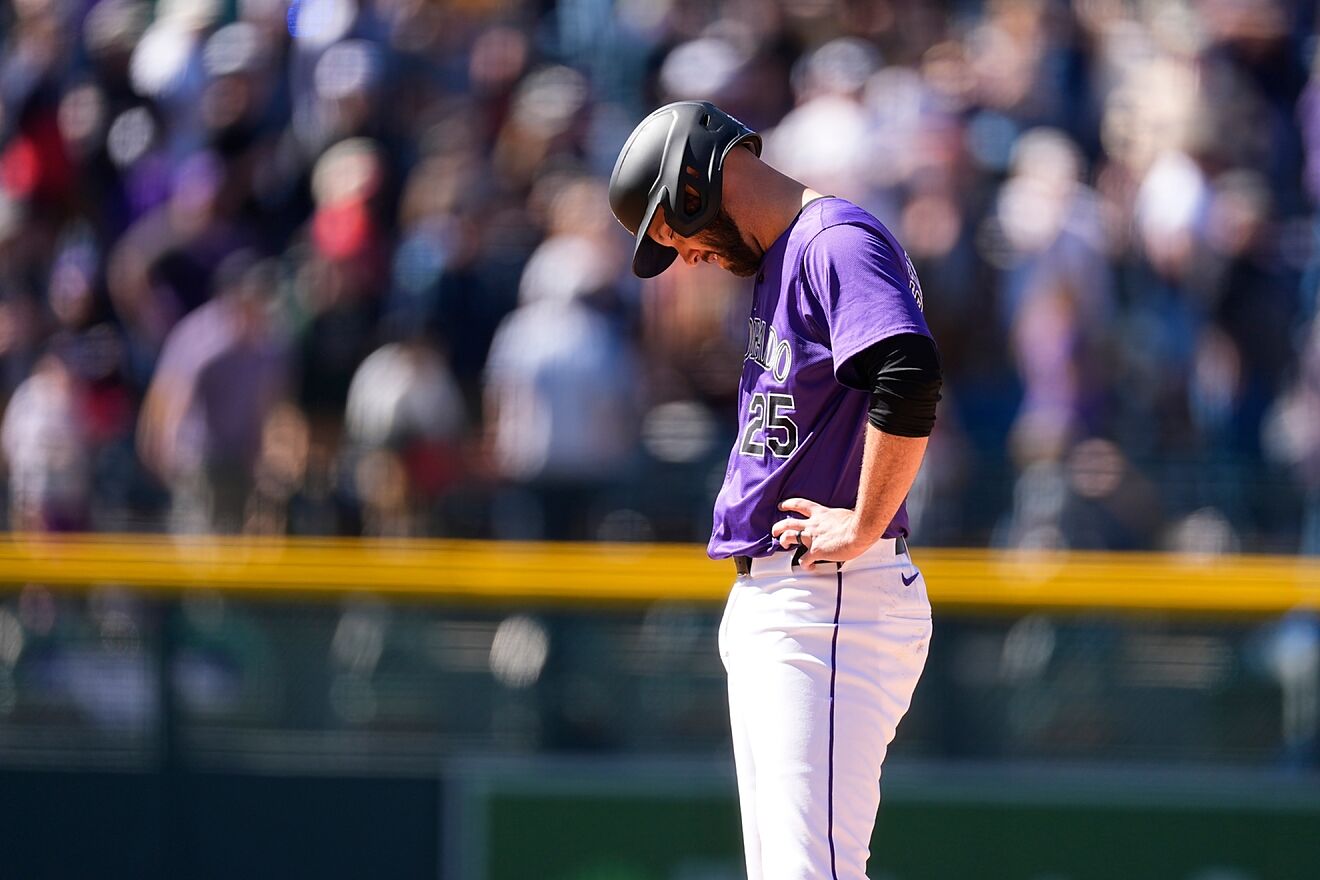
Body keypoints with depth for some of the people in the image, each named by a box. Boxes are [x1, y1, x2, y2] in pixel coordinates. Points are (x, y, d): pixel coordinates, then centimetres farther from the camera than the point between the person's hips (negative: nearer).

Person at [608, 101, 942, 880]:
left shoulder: (839, 243, -12)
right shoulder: (777, 259, 20)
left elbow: (911, 376, -28)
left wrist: (864, 526, -21)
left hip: (835, 605, -11)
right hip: (763, 604, 11)